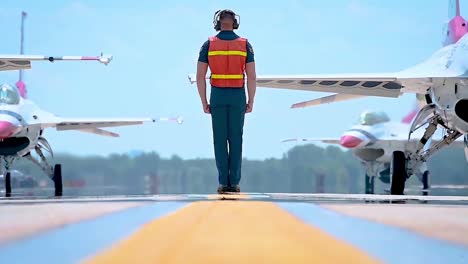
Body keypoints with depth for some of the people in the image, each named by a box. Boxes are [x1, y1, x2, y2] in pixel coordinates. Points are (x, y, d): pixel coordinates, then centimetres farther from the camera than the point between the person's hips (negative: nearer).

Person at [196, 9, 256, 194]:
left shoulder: (209, 44, -1)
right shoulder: (245, 45, -1)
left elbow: (200, 76, -4)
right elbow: (252, 76, -4)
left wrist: (204, 103, 3)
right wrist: (251, 102, 4)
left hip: (217, 97, 0)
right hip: (237, 97, 0)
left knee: (220, 140, 3)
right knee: (235, 140, 4)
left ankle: (224, 183, -2)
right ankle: (234, 183, 0)